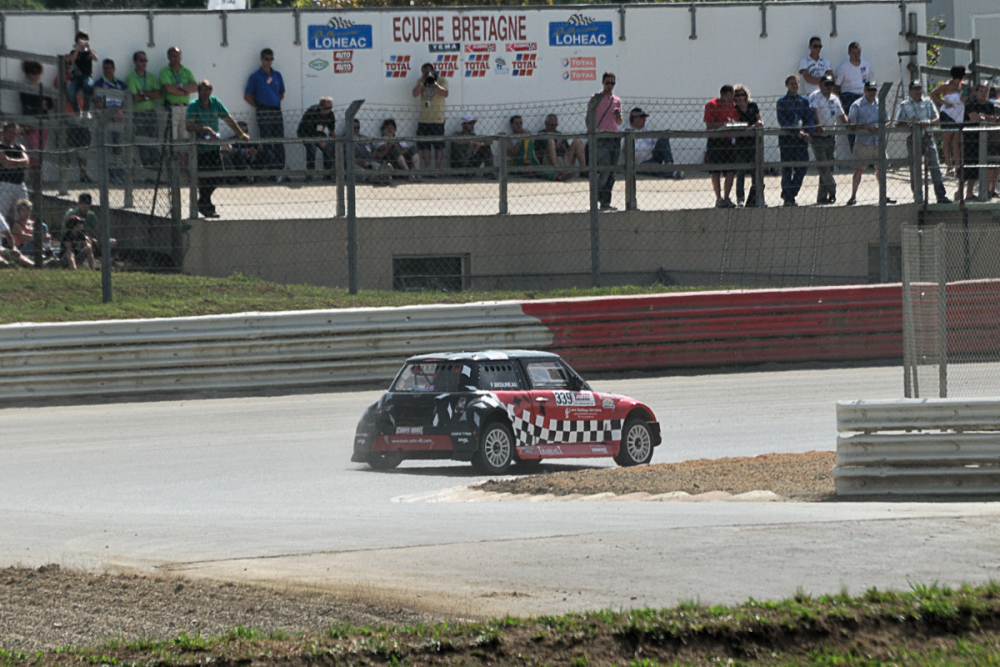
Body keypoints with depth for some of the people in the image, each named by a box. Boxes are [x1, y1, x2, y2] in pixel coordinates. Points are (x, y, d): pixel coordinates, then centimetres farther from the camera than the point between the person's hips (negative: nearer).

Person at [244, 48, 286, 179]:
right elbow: (247, 96, 2)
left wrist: (275, 102, 10)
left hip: (277, 111, 4)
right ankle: (270, 172, -5)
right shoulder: (255, 77, 1)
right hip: (264, 114, -4)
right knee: (267, 144, -5)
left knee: (279, 143, 3)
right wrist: (259, 106, -1)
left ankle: (280, 170, 6)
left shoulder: (277, 75, 13)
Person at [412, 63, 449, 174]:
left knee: (438, 146, -3)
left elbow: (445, 93, -16)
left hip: (437, 120, -4)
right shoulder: (420, 81, 11)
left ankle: (437, 168, 1)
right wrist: (423, 81, -11)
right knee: (425, 146, 5)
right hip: (423, 119, 4)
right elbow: (415, 93, -4)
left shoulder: (442, 80, -1)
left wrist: (434, 83, -21)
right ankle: (427, 168, 12)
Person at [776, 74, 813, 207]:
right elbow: (783, 122, -10)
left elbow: (810, 118, 7)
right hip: (787, 139, -4)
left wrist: (808, 133, -11)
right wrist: (797, 132, -18)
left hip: (802, 140, 4)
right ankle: (788, 197, 3)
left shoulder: (804, 101, 12)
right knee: (787, 170, -1)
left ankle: (790, 194, 13)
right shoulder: (782, 102, -1)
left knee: (802, 167, -1)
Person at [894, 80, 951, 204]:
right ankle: (917, 197, 9)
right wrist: (909, 123, -18)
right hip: (913, 139, -2)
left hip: (928, 138, 2)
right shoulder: (904, 106, 3)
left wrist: (928, 123, -14)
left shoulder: (928, 103, 11)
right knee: (915, 169, 1)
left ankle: (941, 195, 1)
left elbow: (936, 119, 8)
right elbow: (898, 124, 1)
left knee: (935, 167, -2)